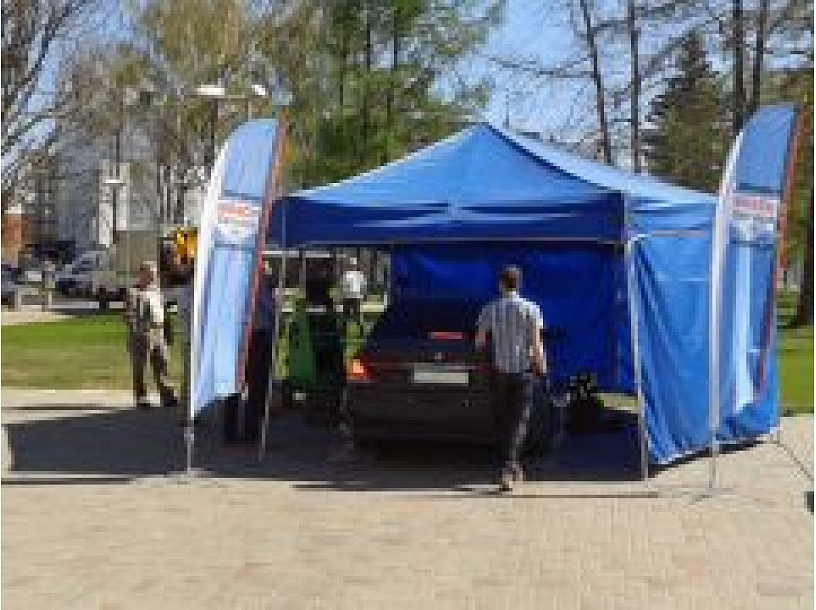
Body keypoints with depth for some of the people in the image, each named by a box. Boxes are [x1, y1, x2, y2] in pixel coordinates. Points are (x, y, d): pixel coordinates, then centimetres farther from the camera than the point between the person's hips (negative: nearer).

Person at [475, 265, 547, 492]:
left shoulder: (490, 309, 0)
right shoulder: (531, 309, -4)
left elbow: (479, 342, 2)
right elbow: (536, 343, -9)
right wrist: (541, 364, 5)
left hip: (500, 370, 2)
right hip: (523, 370, -2)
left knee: (504, 420, 13)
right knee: (519, 421, 0)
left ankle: (513, 467, 22)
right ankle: (508, 467, -16)